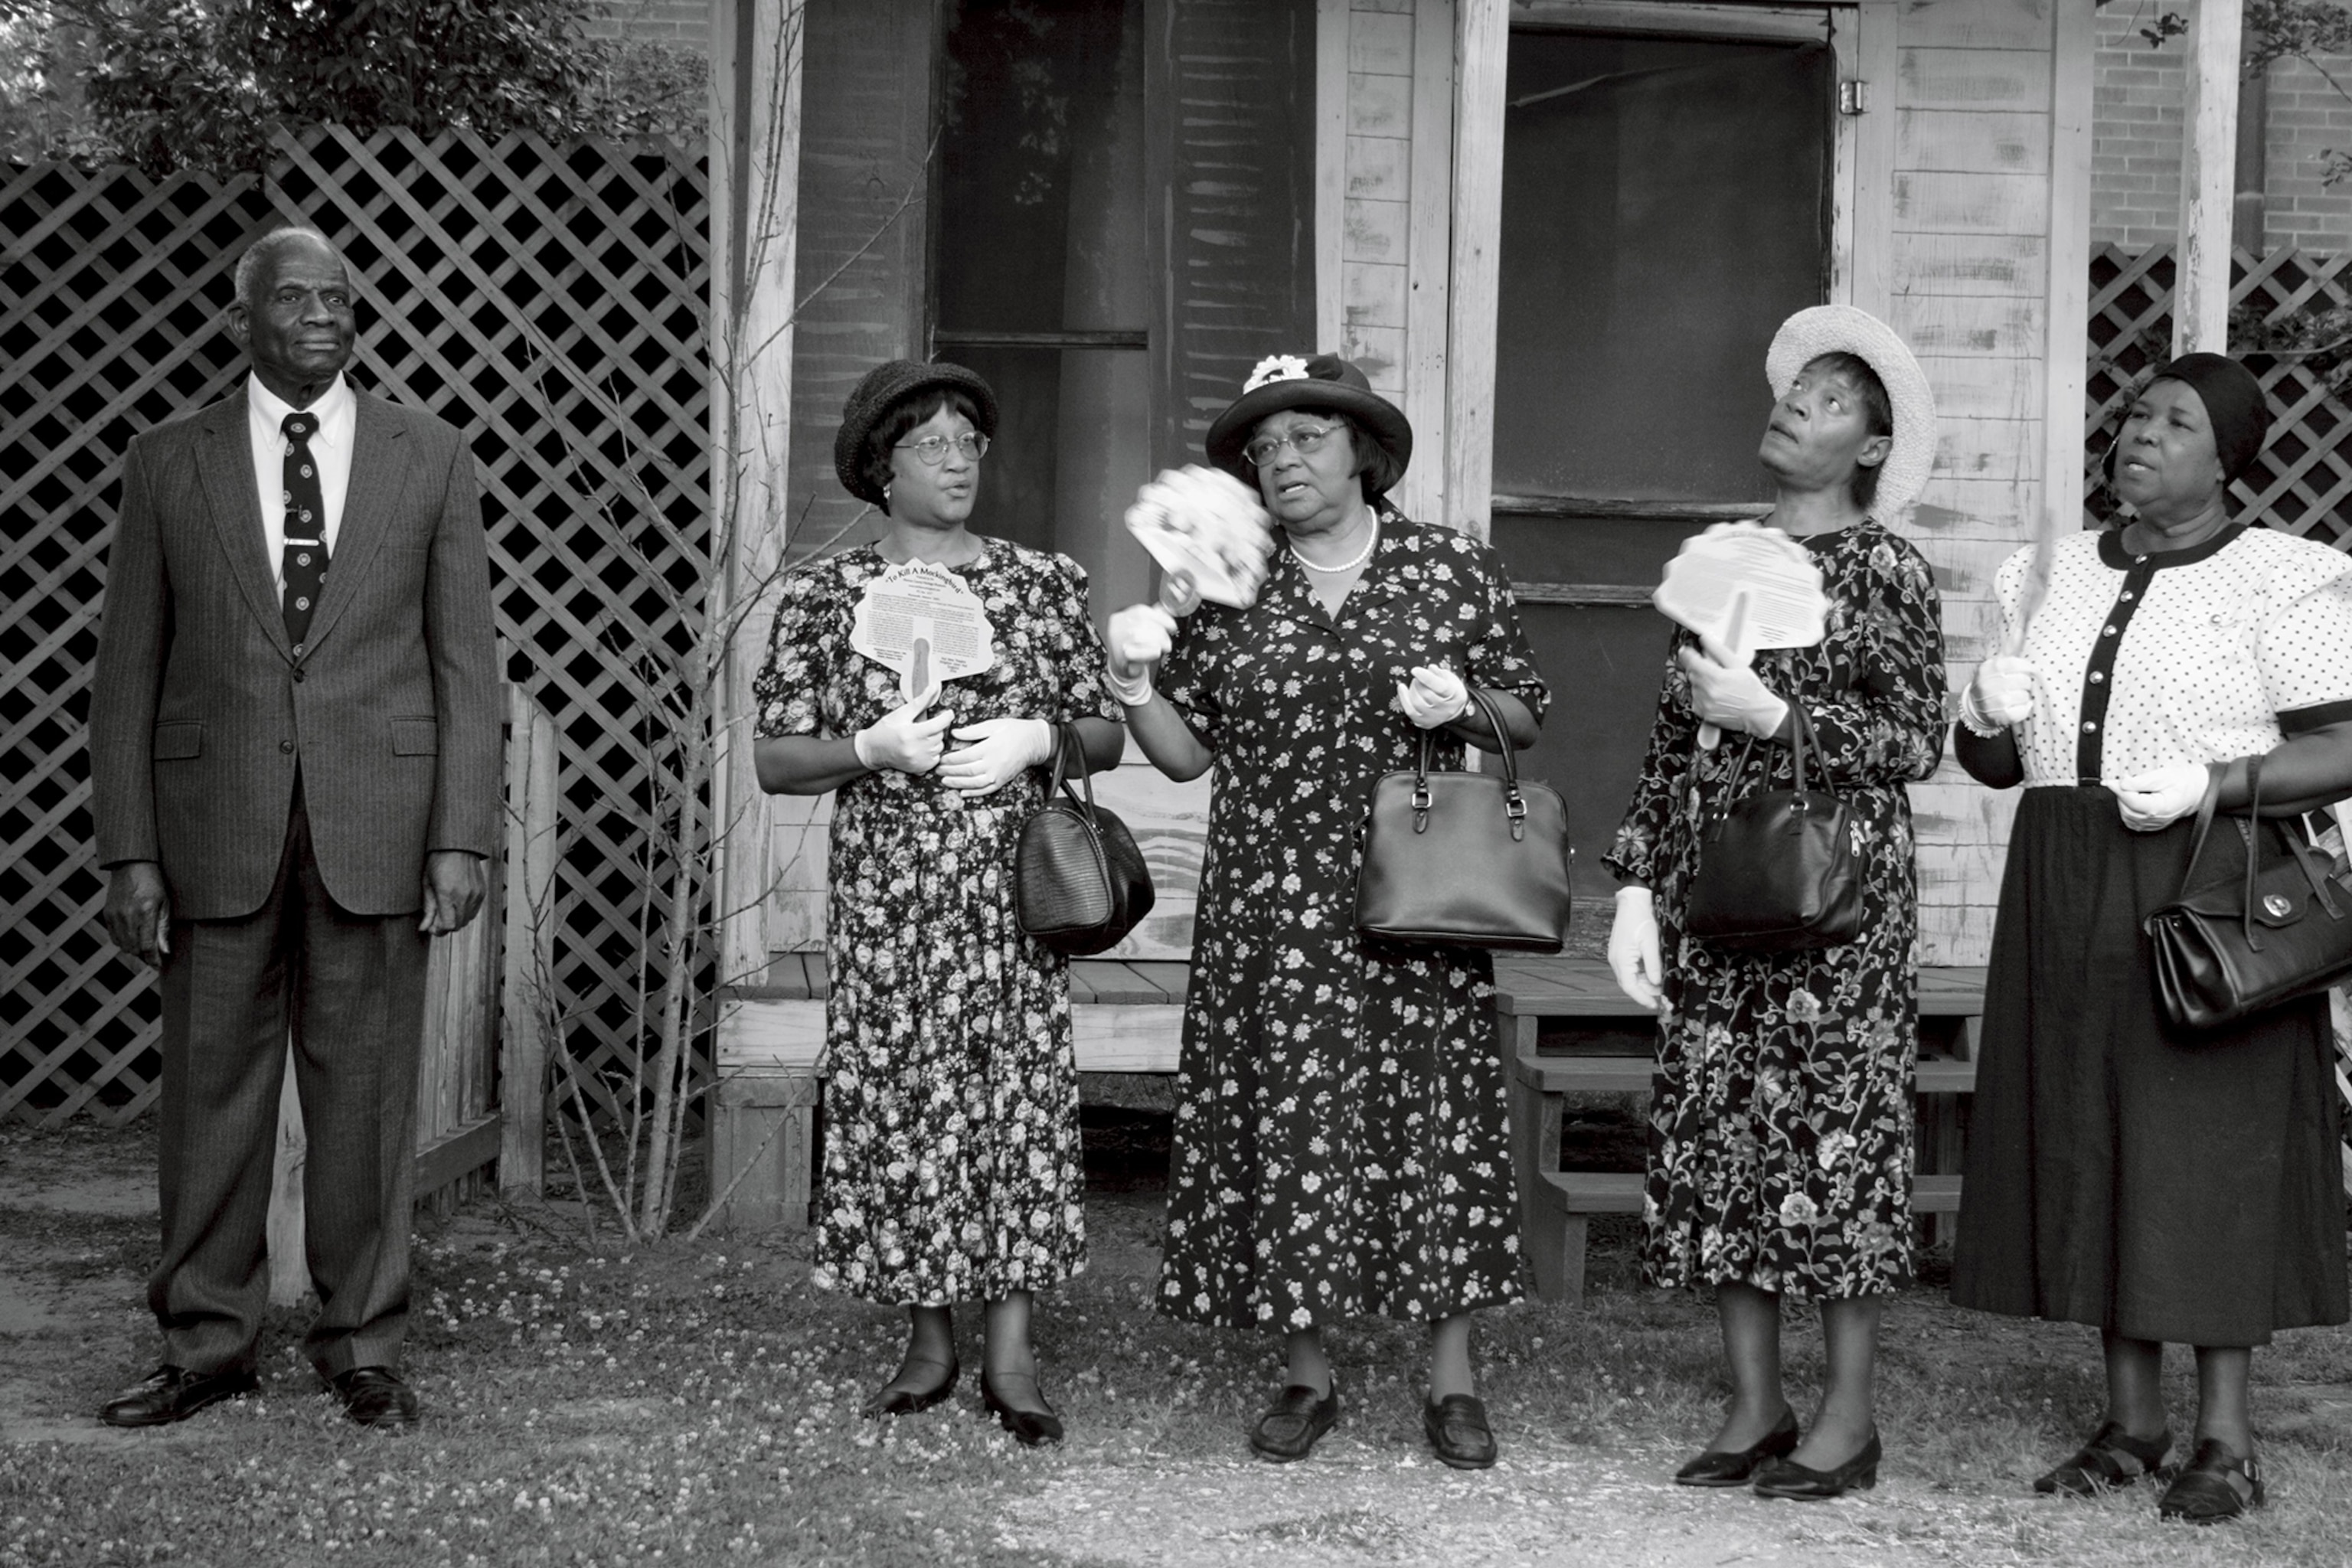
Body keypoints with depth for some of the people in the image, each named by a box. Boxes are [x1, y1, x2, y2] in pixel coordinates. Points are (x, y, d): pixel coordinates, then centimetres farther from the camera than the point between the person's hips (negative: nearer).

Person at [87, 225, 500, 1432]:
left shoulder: (430, 459, 6)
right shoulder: (168, 464, 6)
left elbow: (465, 662, 4)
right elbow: (128, 673, 5)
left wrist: (460, 837, -4)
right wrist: (129, 852, -2)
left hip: (375, 822, 0)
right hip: (216, 822, 1)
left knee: (366, 1088, 5)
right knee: (211, 1085, 6)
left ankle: (363, 1344, 17)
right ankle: (206, 1343, 19)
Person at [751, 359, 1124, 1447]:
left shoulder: (1044, 582, 6)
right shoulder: (825, 593, 2)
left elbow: (1107, 734, 9)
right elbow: (774, 760, 2)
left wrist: (1034, 739, -10)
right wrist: (873, 749, -14)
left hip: (1015, 897, 1)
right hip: (886, 899, 0)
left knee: (1023, 1102, -2)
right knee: (897, 1106, 2)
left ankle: (1011, 1353, 5)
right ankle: (929, 1341, 17)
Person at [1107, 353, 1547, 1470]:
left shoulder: (1456, 572, 4)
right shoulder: (1223, 594, 7)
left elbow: (1525, 718, 10)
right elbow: (1187, 754, 8)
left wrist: (1463, 703, -10)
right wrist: (1136, 687, -9)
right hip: (1269, 906, 1)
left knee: (1434, 1113, 0)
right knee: (1282, 1119, 2)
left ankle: (1451, 1381, 11)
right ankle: (1306, 1373, 16)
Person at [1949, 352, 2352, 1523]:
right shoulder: (2058, 576, 13)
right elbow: (1991, 763, 16)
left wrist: (2212, 783, -21)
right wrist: (1988, 713, -6)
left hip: (2207, 889, -5)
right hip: (2068, 900, 6)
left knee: (2211, 1151, -3)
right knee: (2094, 1143, 7)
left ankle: (2226, 1438, 6)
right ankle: (2131, 1420, 16)